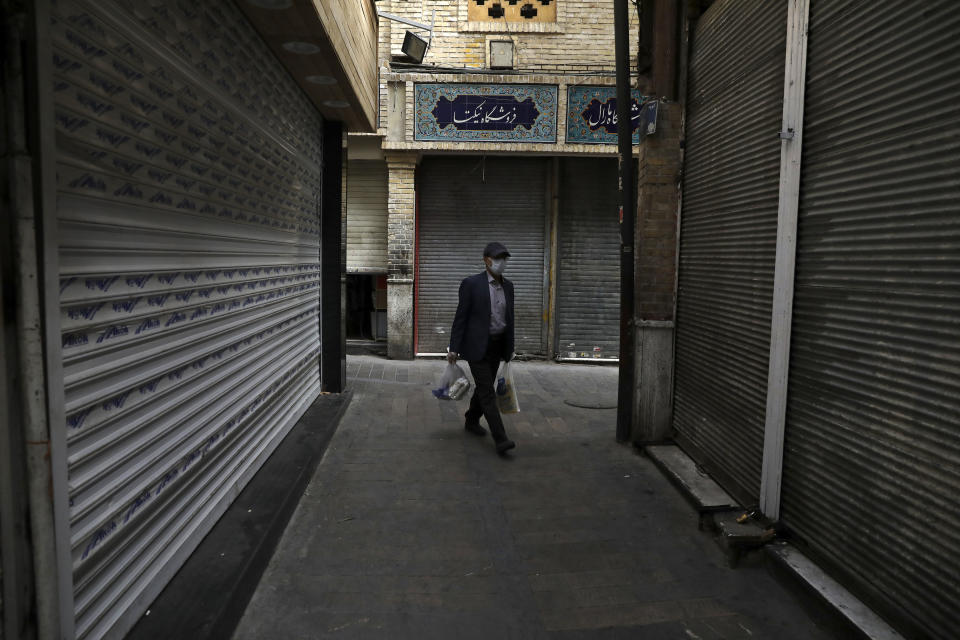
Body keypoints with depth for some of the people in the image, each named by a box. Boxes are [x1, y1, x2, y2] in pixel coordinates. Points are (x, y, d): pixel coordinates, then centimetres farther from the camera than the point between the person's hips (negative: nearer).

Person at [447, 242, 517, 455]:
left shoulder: (508, 286, 7)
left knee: (484, 387, 17)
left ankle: (471, 420, 38)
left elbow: (509, 317, 14)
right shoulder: (471, 284, -11)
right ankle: (500, 439, -10)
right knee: (487, 392, -8)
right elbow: (461, 317, -10)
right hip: (476, 345, -6)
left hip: (497, 345, 6)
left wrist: (510, 347, 16)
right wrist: (453, 348, -11)